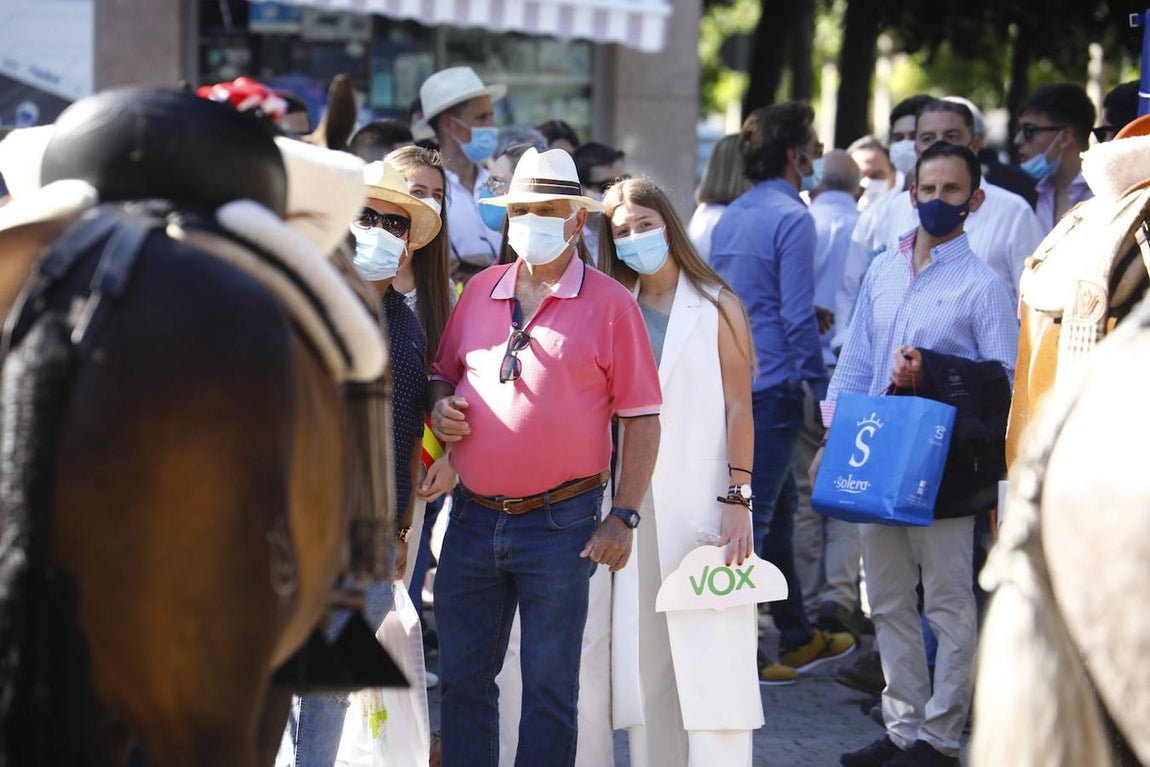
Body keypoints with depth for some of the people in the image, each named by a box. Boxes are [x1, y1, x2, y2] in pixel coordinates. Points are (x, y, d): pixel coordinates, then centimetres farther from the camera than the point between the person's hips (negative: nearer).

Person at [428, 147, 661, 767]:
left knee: (549, 688, 5)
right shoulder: (479, 291, 9)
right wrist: (440, 407, -2)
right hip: (473, 517, 4)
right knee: (462, 679, 11)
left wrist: (623, 517, -10)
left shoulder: (609, 304, -4)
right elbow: (444, 375, 21)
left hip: (560, 524, -4)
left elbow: (642, 420, -5)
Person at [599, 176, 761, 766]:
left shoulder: (716, 307, 2)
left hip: (703, 506, -4)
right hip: (635, 509, 4)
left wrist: (737, 498, -10)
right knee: (643, 657, 3)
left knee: (711, 660, -9)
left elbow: (739, 409, -2)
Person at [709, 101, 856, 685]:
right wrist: (823, 392, -9)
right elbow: (798, 317, -16)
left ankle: (798, 639, 27)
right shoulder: (791, 218, -13)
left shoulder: (727, 220, 13)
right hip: (772, 389, -8)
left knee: (778, 510, 17)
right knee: (752, 516, -5)